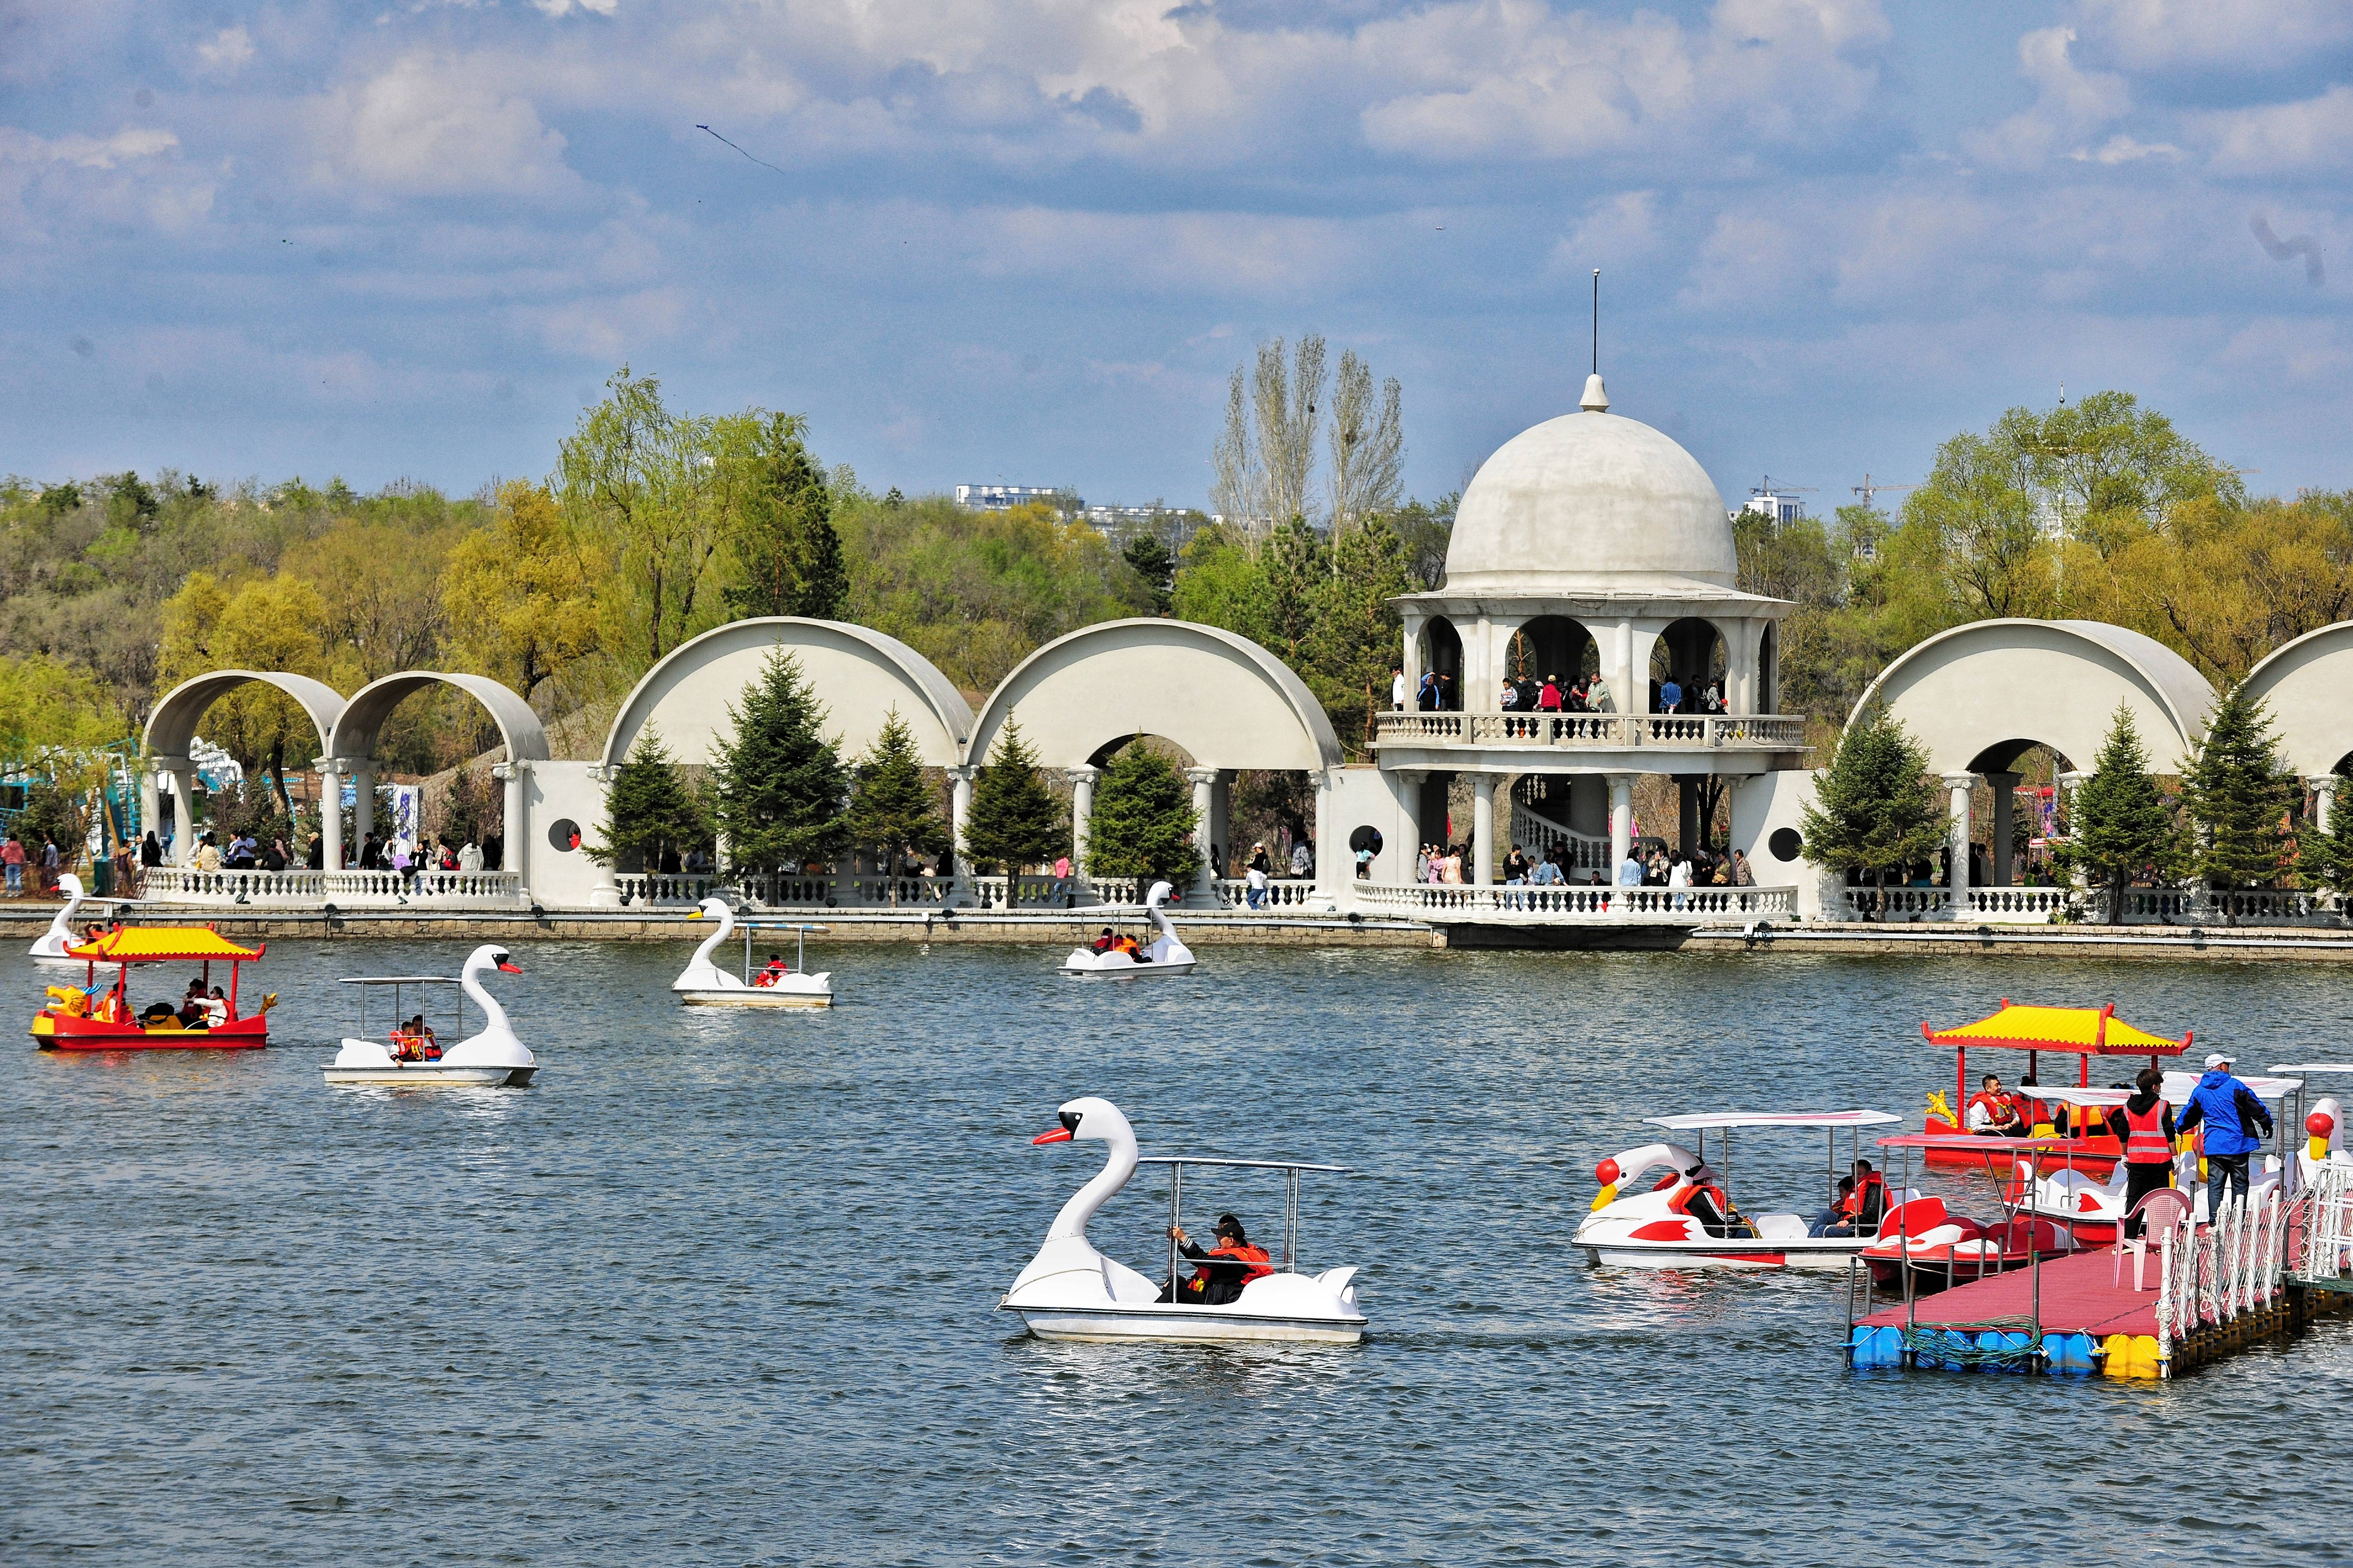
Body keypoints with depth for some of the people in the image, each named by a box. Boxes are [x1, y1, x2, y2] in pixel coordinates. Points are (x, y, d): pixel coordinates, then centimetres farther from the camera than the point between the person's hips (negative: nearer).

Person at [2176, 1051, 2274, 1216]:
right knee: (2240, 1184, 4)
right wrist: (2267, 1123, 14)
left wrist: (2179, 1128, 41)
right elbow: (2255, 1107, -2)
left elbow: (2190, 1114, 21)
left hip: (2214, 1146, 3)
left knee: (2215, 1185, 4)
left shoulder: (2200, 1091, 8)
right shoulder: (2234, 1086, -6)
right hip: (2237, 1144, -3)